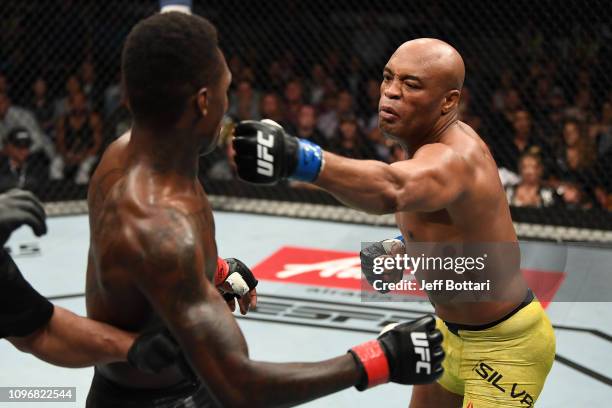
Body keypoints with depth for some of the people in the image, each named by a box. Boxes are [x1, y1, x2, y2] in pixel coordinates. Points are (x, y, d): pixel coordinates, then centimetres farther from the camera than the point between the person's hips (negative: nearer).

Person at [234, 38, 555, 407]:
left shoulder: (451, 158, -34)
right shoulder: (450, 141, -4)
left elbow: (392, 189, -58)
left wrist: (299, 159, -75)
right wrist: (402, 248, -1)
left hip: (506, 345, -10)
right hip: (456, 330, 10)